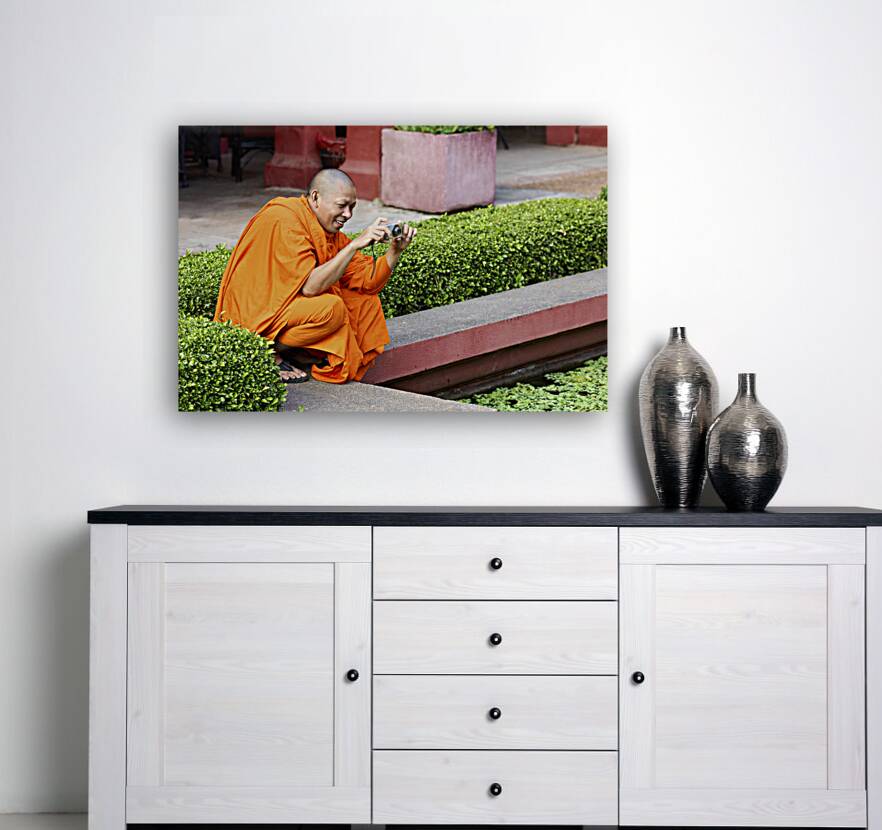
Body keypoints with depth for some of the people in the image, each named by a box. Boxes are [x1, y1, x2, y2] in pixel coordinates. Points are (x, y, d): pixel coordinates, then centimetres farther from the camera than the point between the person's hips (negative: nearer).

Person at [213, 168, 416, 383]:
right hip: (254, 315, -9)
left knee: (366, 301, 2)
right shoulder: (286, 220, -21)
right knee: (331, 308, -29)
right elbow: (309, 286, -30)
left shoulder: (330, 229, 5)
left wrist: (395, 250, -14)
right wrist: (355, 245, -29)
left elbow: (366, 282, 2)